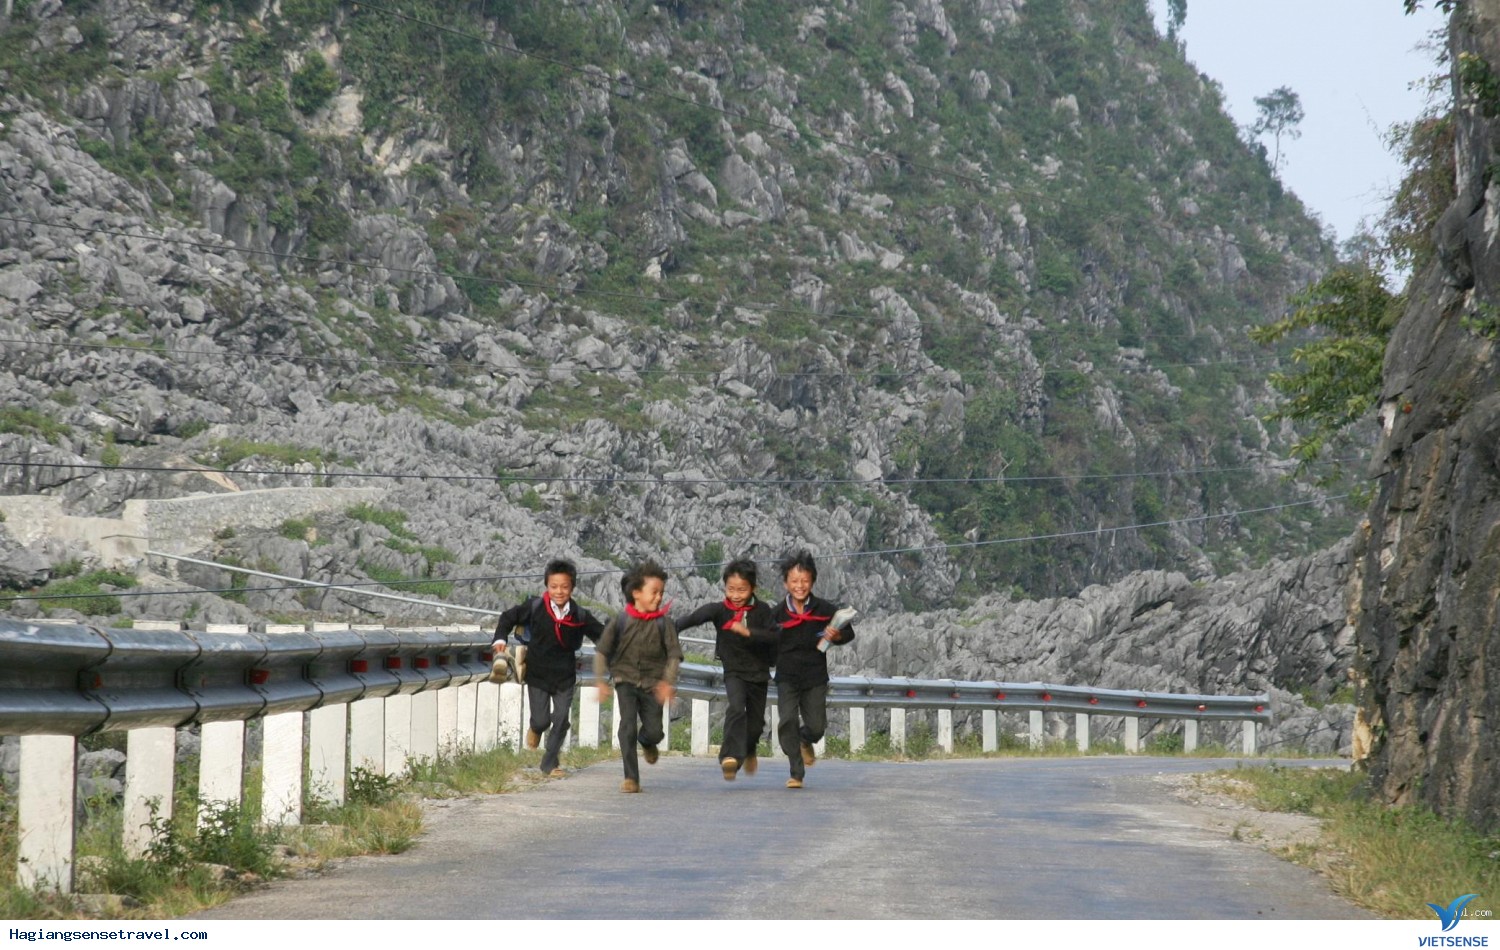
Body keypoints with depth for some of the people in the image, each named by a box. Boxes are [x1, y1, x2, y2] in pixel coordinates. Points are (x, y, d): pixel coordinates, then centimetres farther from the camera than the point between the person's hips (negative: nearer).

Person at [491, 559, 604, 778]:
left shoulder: (580, 616, -8)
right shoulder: (535, 607, -12)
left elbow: (601, 634, 2)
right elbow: (508, 617, 1)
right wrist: (500, 638, -12)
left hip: (565, 676, 1)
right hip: (538, 673, -1)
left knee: (561, 719, -2)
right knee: (541, 720, 0)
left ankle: (550, 763, 12)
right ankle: (535, 729, 39)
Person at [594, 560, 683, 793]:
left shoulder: (663, 623, -4)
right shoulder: (620, 621, -4)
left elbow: (674, 654, -4)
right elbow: (602, 651, 1)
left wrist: (667, 682, -17)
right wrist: (601, 680, -7)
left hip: (653, 684, 1)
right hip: (626, 680, -1)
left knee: (654, 731, -4)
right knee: (628, 725, -16)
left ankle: (647, 743, 37)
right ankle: (631, 778, -10)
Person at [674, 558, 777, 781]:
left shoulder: (762, 611, -7)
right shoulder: (720, 609, -11)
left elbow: (773, 637, -18)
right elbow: (694, 618, -26)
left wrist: (747, 632, -31)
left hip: (759, 673, 2)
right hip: (734, 672, -2)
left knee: (756, 722, 14)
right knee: (736, 708, -29)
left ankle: (749, 751, 46)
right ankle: (731, 756, -34)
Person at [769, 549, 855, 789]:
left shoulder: (824, 609, -4)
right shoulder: (777, 614, -5)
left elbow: (848, 632, 5)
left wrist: (836, 636, -14)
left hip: (815, 677, 1)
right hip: (787, 677, -1)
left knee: (816, 726, 2)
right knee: (788, 721, -14)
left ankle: (805, 742, 41)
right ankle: (797, 774, -3)